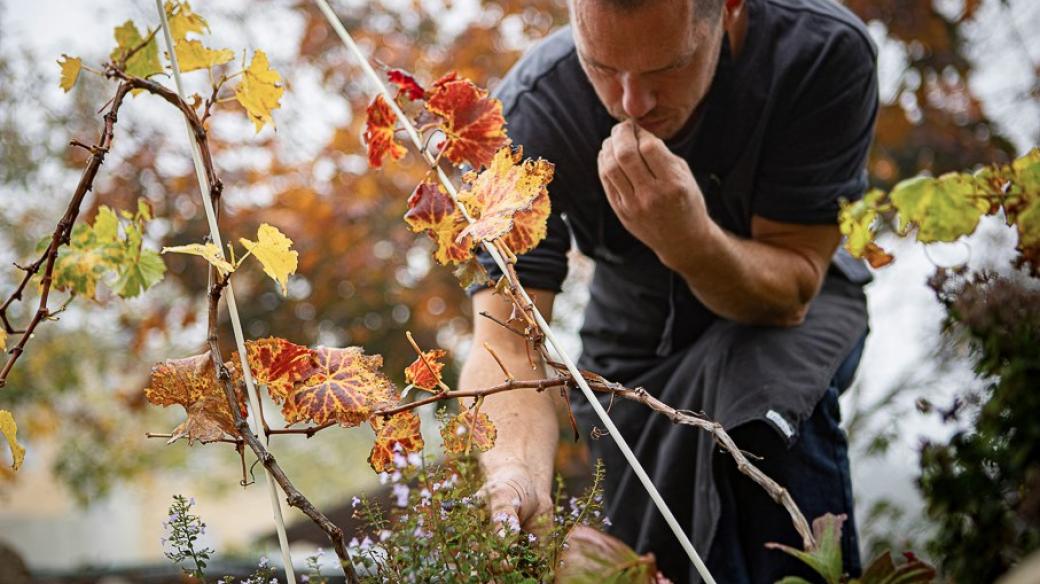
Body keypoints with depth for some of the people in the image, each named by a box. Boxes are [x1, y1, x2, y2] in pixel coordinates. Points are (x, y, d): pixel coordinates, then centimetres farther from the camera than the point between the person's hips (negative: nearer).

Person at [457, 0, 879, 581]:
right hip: (640, 342, 2)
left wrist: (691, 240, -48)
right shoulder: (530, 113, -29)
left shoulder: (826, 53, -31)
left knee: (760, 379, -34)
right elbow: (506, 340, -33)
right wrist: (515, 476, -54)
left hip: (795, 301, -1)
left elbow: (790, 292, -26)